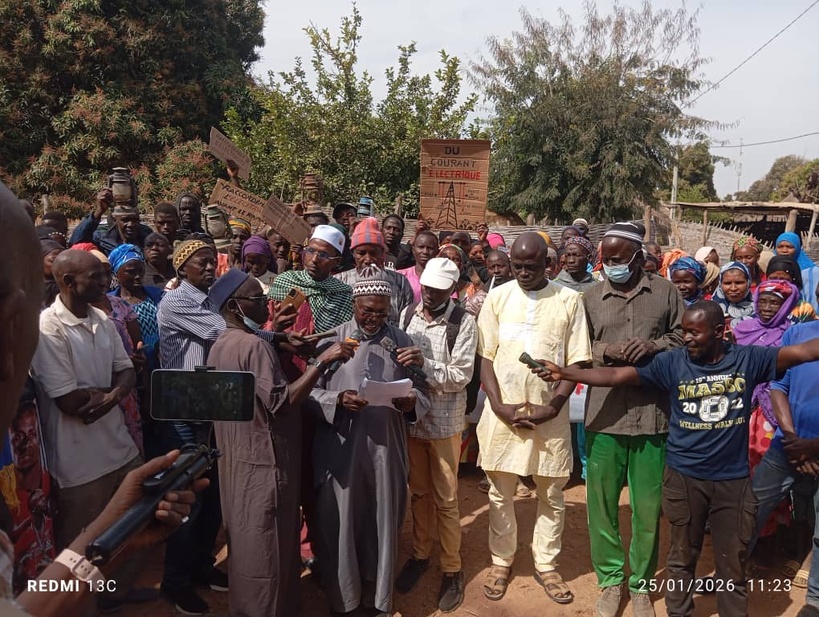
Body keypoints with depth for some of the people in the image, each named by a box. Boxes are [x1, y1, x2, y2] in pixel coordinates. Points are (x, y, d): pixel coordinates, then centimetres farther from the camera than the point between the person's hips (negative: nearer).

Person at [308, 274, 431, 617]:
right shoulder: (331, 340, 0)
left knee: (382, 523, 12)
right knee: (340, 523, 8)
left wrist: (412, 402, -16)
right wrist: (338, 400, -21)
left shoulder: (402, 342, 6)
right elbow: (311, 392, -3)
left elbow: (422, 392, 6)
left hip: (386, 448, 2)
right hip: (340, 449, -1)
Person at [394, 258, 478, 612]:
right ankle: (420, 554, 37)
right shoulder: (407, 314, 1)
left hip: (444, 422, -3)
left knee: (446, 499, 8)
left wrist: (425, 364, -30)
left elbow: (461, 377, -16)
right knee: (418, 491, 18)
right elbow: (396, 360, 6)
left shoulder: (464, 322, -11)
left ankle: (452, 569, 26)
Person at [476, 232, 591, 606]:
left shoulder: (569, 300, -2)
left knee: (552, 494, 11)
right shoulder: (498, 297, 1)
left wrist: (553, 406, -12)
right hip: (503, 411, 1)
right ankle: (501, 561, 30)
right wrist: (500, 407, -9)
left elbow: (578, 361, -2)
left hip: (549, 414, 0)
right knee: (500, 493, 12)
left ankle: (546, 565, 29)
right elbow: (485, 357, 0)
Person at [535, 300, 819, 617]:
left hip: (733, 479, 1)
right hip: (684, 477, 0)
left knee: (733, 564, 16)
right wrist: (564, 373, -15)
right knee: (682, 558, 16)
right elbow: (616, 375, -9)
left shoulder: (748, 358, -5)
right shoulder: (672, 362, -8)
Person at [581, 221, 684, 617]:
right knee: (602, 503, 9)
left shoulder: (666, 292, 3)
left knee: (648, 507, 10)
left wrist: (656, 346, -11)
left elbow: (685, 340, 7)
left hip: (652, 414, 0)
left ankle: (641, 584, 31)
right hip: (604, 414, 1)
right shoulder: (591, 298, 5)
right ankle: (610, 580, 30)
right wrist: (604, 351, -14)